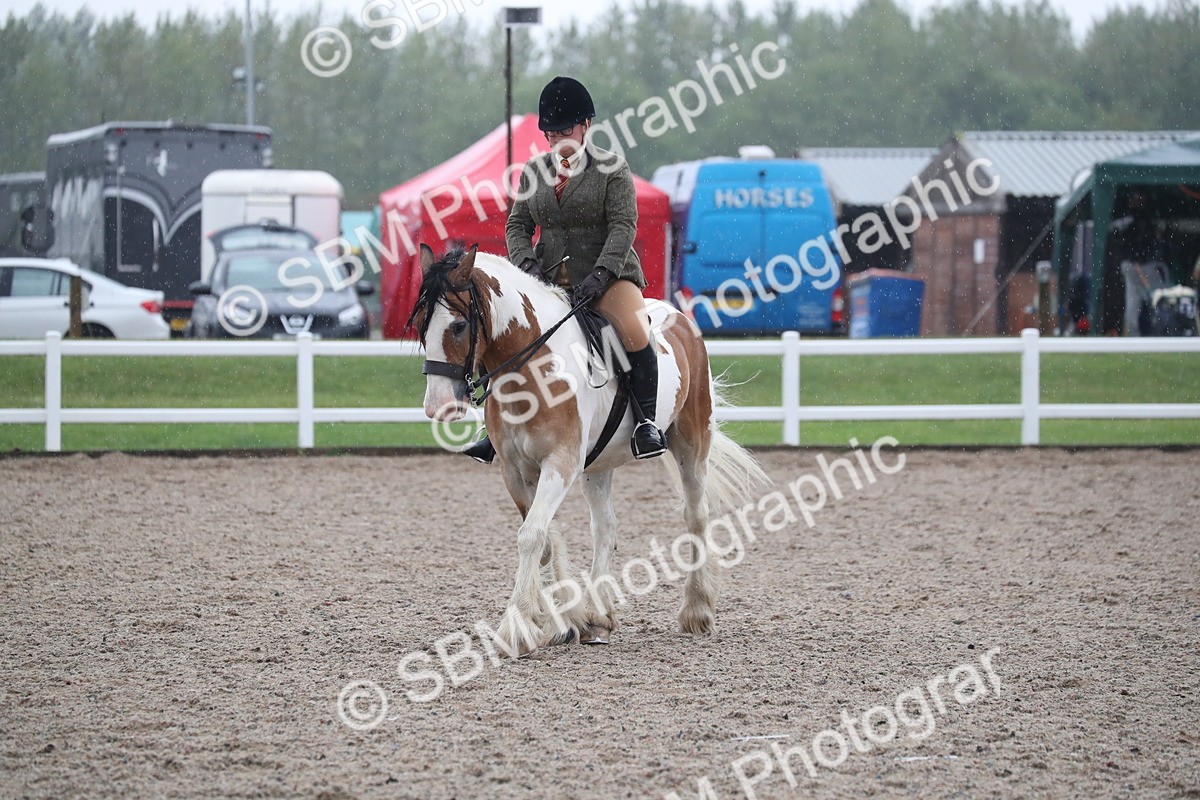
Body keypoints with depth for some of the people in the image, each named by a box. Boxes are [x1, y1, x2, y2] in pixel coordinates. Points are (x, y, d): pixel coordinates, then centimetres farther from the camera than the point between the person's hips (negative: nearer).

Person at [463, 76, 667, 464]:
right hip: (550, 279, 5)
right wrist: (526, 262, -10)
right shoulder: (534, 171, 12)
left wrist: (600, 275, -24)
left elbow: (623, 225, -11)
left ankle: (647, 420, -19)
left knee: (634, 333, -32)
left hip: (607, 275, -5)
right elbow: (517, 224, 12)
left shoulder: (612, 168, -2)